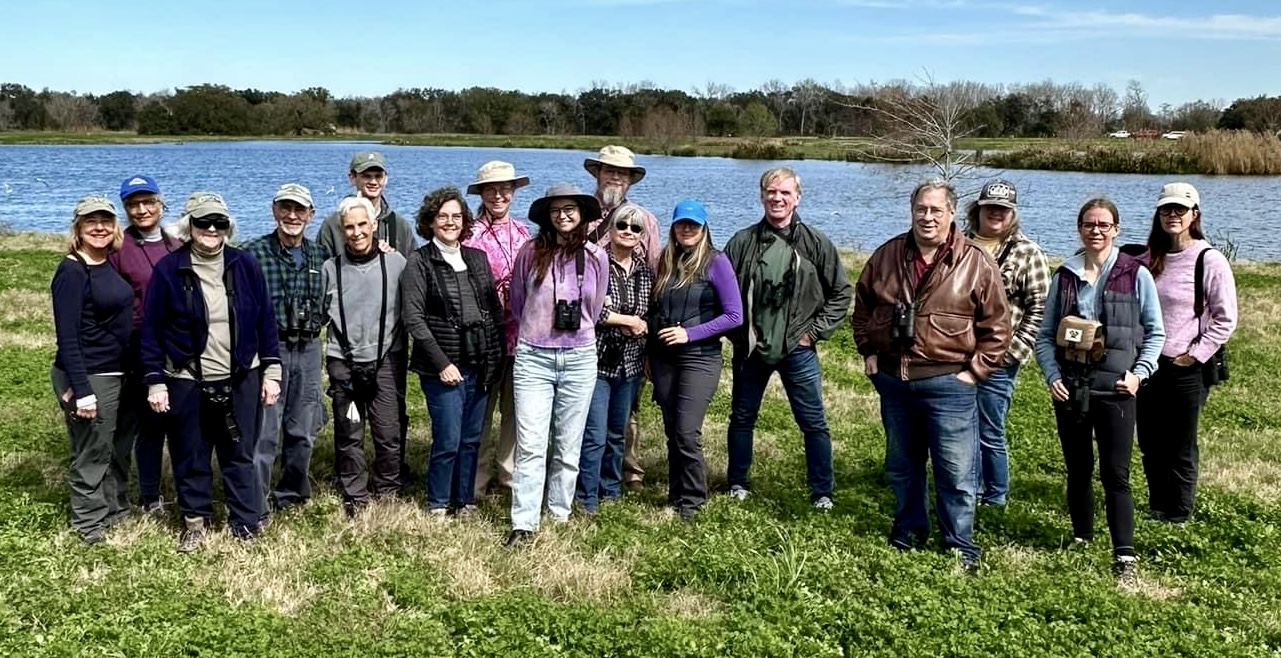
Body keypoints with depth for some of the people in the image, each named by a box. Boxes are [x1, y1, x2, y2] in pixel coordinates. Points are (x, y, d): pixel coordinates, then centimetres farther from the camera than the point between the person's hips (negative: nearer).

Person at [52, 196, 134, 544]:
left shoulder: (109, 265, 8)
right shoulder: (72, 272, -15)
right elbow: (66, 336, -18)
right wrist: (81, 390, -22)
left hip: (116, 373, 8)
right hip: (87, 376, -8)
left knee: (118, 448, 19)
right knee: (91, 453, 4)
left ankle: (116, 510, 35)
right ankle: (91, 525, 18)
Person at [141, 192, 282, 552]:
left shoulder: (245, 265, 0)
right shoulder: (168, 269, -5)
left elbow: (265, 320, 5)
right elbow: (152, 329, -1)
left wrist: (271, 371, 3)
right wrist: (155, 381, -4)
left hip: (240, 380, 1)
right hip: (187, 383, -1)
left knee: (240, 455, 8)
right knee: (190, 457, 10)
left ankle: (245, 525, 18)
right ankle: (195, 520, 27)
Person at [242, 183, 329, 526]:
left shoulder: (320, 255, 8)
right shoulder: (255, 252, -6)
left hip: (308, 348, 5)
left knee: (303, 431, 12)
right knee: (264, 431, -5)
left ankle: (292, 495, 28)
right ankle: (257, 507, 4)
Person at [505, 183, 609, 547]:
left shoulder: (596, 258, 1)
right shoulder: (530, 253, -2)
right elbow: (517, 303, 13)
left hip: (579, 359, 1)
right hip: (533, 357, -1)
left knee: (568, 446, 8)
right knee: (530, 446, -6)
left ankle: (560, 516, 21)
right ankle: (523, 525, -4)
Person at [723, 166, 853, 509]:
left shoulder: (815, 243, -3)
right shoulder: (743, 242, -3)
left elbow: (841, 291, 2)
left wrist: (817, 330, -3)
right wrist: (736, 332, -3)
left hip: (798, 350, -1)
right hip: (750, 349, 1)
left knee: (814, 423, 3)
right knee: (742, 418, 13)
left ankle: (822, 492, 15)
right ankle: (738, 483, 30)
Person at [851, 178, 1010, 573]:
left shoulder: (975, 263, -7)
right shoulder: (887, 255, 4)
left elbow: (997, 326, -3)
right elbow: (862, 306, 17)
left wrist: (975, 370, -7)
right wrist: (868, 351, 10)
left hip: (948, 383, -4)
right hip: (892, 379, 4)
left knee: (956, 470, 1)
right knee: (901, 464, 17)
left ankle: (960, 546, 14)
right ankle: (909, 530, 34)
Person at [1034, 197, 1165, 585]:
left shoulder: (1135, 276, -1)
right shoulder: (1064, 277, 5)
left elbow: (1155, 333, 5)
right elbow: (1045, 335, 8)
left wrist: (1139, 373, -7)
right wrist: (1052, 376, -5)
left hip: (1115, 390, -3)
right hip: (1070, 389, 3)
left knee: (1115, 473, -6)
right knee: (1078, 470, 12)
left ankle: (1125, 556, -3)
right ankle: (1081, 540, 26)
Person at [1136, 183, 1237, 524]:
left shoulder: (1210, 260, -10)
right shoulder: (1149, 259, 6)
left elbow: (1226, 319, -9)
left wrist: (1194, 356, -11)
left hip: (1187, 369, -5)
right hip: (1148, 365, 5)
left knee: (1181, 447, 6)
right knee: (1149, 443, 14)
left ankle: (1179, 515, 22)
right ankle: (1157, 507, 30)